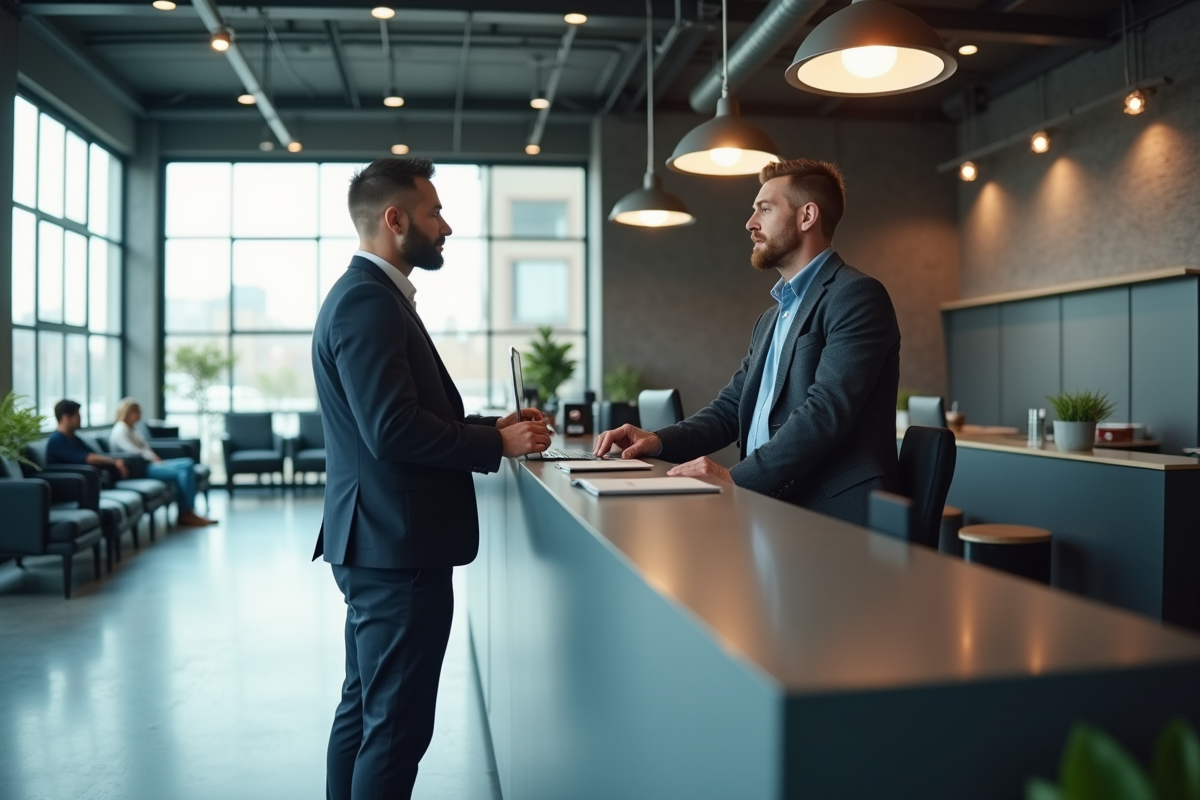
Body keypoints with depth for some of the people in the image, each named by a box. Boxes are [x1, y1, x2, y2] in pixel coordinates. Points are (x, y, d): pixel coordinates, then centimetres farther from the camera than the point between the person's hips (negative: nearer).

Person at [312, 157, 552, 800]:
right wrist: (498, 444, -14)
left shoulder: (368, 294, 16)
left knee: (365, 710, 20)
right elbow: (393, 429, -25)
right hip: (397, 546, -11)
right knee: (398, 724, 0)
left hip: (378, 542, 11)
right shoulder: (368, 300, -17)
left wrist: (491, 427, 8)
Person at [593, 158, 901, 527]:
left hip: (831, 518, -7)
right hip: (767, 511, 8)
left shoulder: (857, 296, -6)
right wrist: (658, 441, 3)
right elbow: (730, 408, 20)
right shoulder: (770, 319, 22)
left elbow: (826, 413, -18)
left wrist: (736, 477, -22)